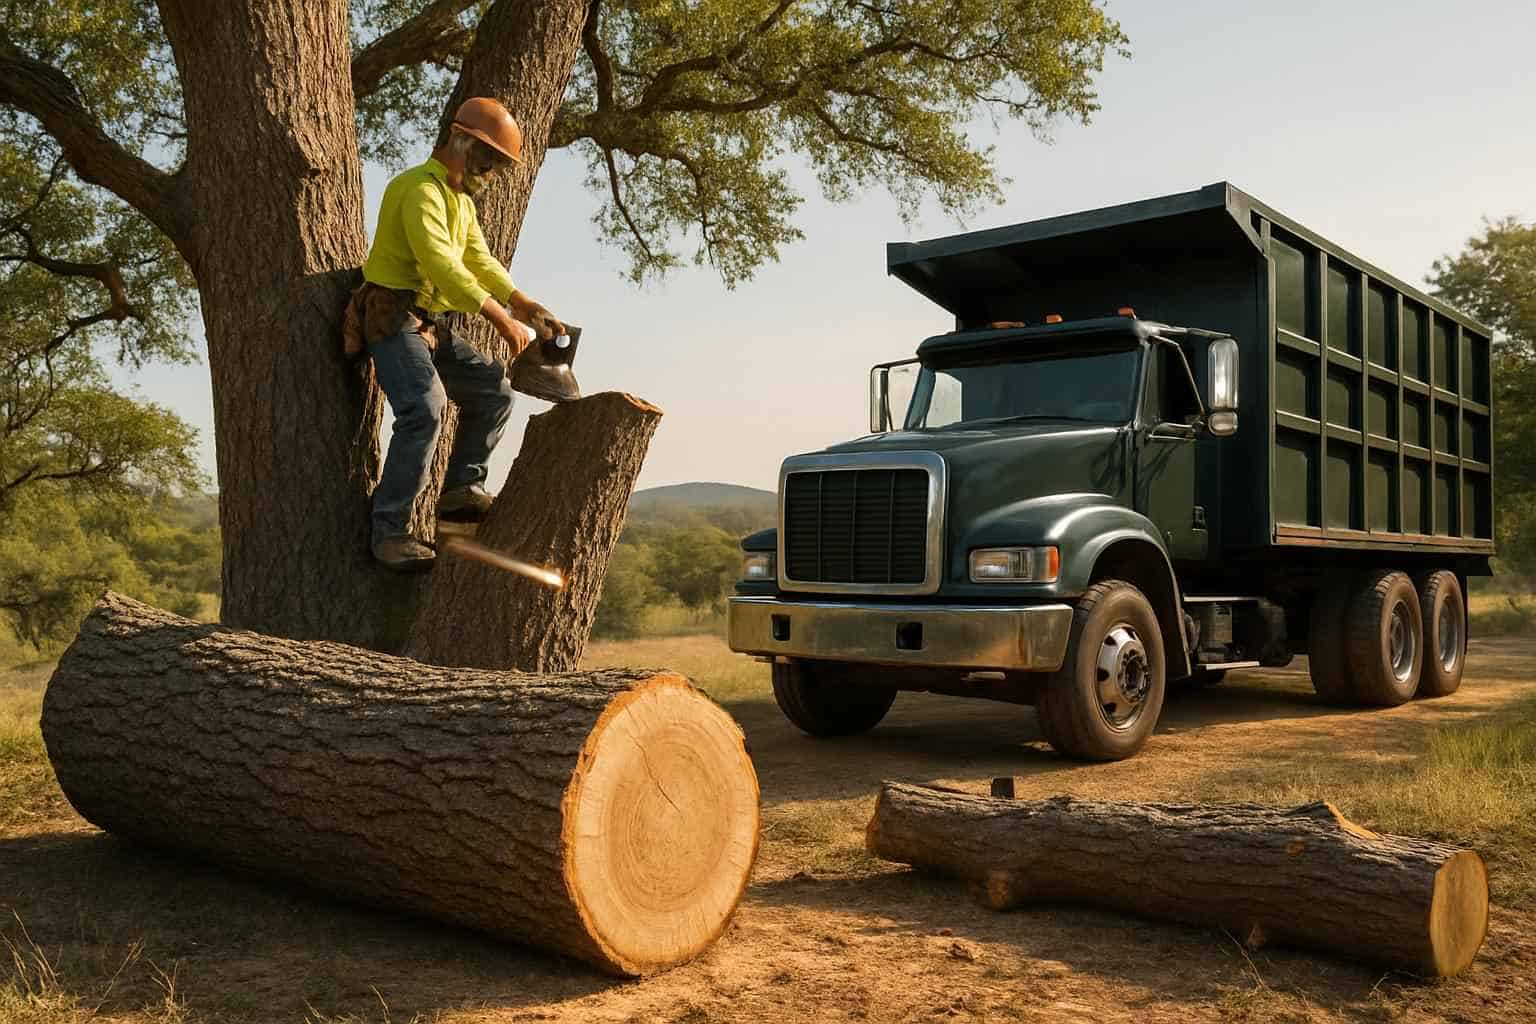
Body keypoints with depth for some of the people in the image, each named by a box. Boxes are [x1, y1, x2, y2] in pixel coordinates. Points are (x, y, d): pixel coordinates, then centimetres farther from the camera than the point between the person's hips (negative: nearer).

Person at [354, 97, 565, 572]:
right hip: (392, 317, -10)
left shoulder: (462, 201, 20)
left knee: (493, 389, 6)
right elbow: (442, 265, -25)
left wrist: (528, 308, 0)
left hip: (429, 324, 10)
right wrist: (502, 319, -27)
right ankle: (389, 531, -20)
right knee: (424, 410, -24)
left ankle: (462, 488, 6)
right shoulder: (421, 189, -14)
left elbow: (480, 261, 14)